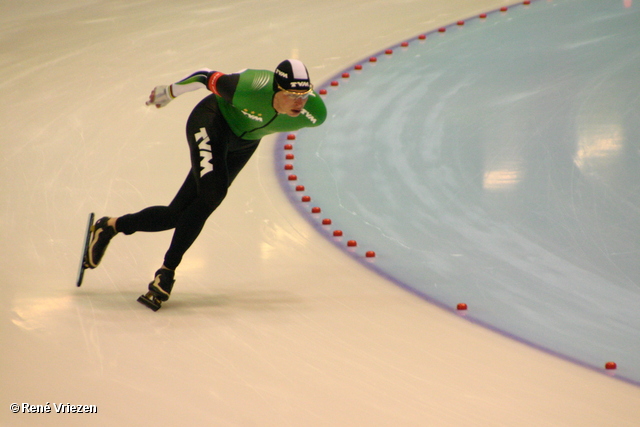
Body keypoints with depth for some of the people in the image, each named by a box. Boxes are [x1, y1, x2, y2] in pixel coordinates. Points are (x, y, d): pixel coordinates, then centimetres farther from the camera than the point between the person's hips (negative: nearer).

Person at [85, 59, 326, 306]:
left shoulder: (315, 113, -27)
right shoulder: (249, 89, -39)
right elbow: (207, 77, -21)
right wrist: (169, 92, -4)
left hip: (244, 143, 5)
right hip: (212, 121, -5)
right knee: (212, 193, -27)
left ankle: (111, 226, 18)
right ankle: (168, 270, -12)